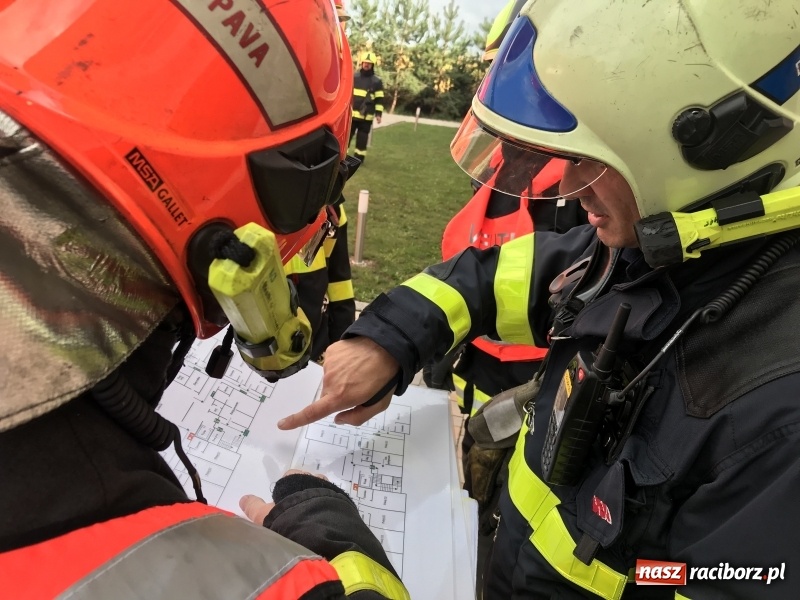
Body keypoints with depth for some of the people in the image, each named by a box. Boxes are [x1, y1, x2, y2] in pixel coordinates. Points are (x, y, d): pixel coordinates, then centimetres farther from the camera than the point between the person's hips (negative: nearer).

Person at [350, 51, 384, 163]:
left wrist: (378, 113, -2)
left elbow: (379, 98, 3)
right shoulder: (354, 76, 5)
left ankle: (359, 156, 15)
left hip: (366, 115, -2)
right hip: (351, 113, 2)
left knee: (362, 138, 5)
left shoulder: (377, 81, 1)